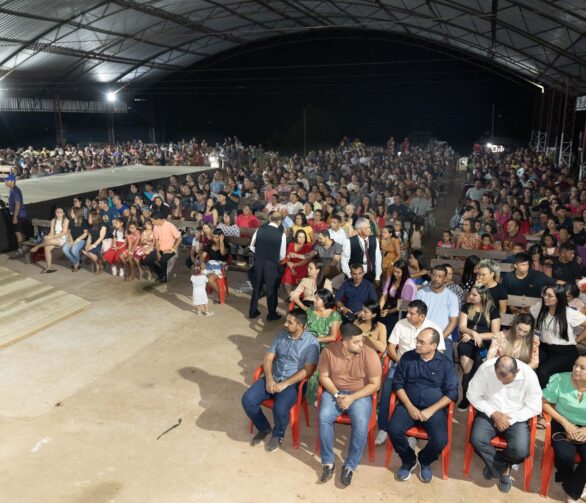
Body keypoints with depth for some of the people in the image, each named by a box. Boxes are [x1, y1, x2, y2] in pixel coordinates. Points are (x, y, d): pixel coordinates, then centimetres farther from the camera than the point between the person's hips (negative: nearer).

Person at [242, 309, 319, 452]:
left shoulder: (311, 342, -11)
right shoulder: (281, 335, 4)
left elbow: (308, 370, -15)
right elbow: (268, 358, 5)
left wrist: (285, 384, -19)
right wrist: (269, 379, -12)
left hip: (294, 383, -5)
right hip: (273, 378, 5)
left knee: (280, 409, -31)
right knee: (247, 400, -15)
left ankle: (278, 435, 5)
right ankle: (264, 428, 13)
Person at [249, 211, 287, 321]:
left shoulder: (260, 229, -3)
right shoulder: (281, 234, -11)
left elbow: (252, 247, 4)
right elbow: (282, 255, -4)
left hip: (258, 262, 4)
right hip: (272, 264, -3)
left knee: (256, 287, 17)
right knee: (271, 289, 9)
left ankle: (252, 312, 26)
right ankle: (272, 314, 18)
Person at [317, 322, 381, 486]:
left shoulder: (369, 355, -15)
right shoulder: (329, 351, -10)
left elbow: (375, 384, -12)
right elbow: (323, 376, -1)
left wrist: (352, 398, -20)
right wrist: (336, 395, -16)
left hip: (360, 394, -1)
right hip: (334, 392, 1)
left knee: (361, 424, -27)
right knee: (323, 418, -25)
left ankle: (350, 466, -8)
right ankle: (328, 462, -8)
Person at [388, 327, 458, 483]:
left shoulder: (445, 363, -2)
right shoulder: (407, 357, 1)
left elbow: (452, 393, -4)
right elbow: (398, 383, 2)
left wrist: (431, 410, -14)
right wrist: (410, 407, -11)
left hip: (434, 408, -1)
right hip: (408, 405, 1)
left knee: (440, 441, -25)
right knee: (393, 430, -25)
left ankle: (424, 461, 11)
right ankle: (409, 460, 6)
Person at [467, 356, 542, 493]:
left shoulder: (529, 375, -20)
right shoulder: (486, 368, -20)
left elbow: (534, 407, -11)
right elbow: (473, 394, -10)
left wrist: (510, 419, -19)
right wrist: (493, 413, -19)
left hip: (516, 417, 0)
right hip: (490, 413, 1)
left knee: (521, 451, -25)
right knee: (476, 440, -26)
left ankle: (494, 463, 8)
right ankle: (503, 469, 1)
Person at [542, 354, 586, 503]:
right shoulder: (560, 380, -14)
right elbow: (544, 403, -6)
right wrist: (565, 422, -13)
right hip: (562, 425, -1)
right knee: (565, 455, -27)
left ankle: (572, 490, 6)